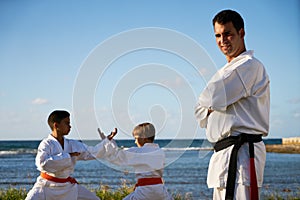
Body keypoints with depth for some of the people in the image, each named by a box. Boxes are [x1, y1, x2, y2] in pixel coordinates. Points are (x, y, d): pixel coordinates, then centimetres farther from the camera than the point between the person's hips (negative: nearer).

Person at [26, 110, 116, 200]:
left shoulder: (73, 145, 3)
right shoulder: (46, 144, -14)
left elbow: (93, 152, 10)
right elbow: (42, 163, -31)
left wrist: (108, 139, 2)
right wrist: (67, 155, -26)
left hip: (68, 186, 6)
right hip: (48, 186, -5)